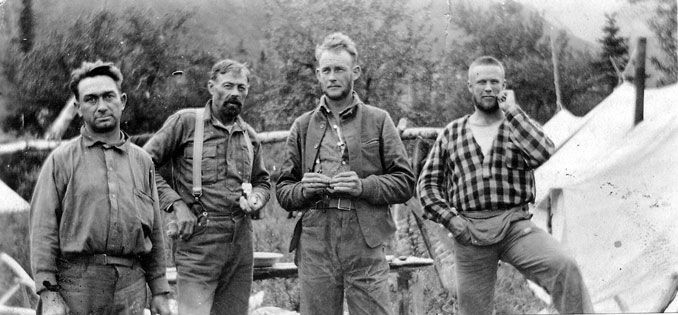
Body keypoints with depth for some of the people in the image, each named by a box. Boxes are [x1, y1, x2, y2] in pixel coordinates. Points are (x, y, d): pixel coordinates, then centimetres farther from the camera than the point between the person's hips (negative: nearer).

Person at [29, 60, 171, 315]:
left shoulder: (142, 161, 13)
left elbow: (155, 233, 16)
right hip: (75, 283, -3)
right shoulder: (61, 160, 3)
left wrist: (159, 292, 13)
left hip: (130, 289, 3)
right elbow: (43, 230, -3)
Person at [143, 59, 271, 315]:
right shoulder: (185, 122, -1)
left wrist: (255, 198, 4)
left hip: (241, 243, 5)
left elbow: (262, 181, 27)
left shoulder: (249, 136, 15)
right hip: (199, 240, -5)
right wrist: (176, 204, -11)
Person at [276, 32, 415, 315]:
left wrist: (364, 186, -12)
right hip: (314, 246, 2)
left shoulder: (378, 121, 8)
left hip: (365, 246, -2)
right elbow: (283, 192, 14)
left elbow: (405, 182, 4)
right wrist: (304, 190, -8)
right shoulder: (303, 126, 14)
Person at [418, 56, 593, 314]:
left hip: (515, 225, -1)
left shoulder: (519, 127, 11)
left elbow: (543, 152, -12)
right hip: (469, 232, 1)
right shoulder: (451, 133, 12)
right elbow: (427, 183, 11)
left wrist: (510, 109, -8)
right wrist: (449, 218, -4)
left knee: (564, 267, -28)